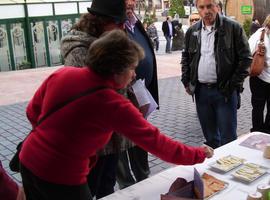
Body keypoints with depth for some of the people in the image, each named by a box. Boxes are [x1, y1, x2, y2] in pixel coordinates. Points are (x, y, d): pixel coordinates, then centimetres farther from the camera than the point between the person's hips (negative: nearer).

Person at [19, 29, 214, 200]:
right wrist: (199, 154, -3)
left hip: (30, 162, 7)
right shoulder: (113, 104, -21)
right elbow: (156, 142, -15)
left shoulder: (62, 74, -4)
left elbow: (33, 112, 8)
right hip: (61, 179, -6)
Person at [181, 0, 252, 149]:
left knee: (227, 136, 2)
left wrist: (234, 84, -10)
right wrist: (186, 81, 8)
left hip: (225, 91, -4)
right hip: (201, 91, 4)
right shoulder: (192, 31, 7)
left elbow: (245, 58, -6)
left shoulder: (233, 28, -7)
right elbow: (186, 57, 17)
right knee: (209, 135, 17)